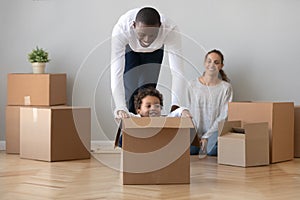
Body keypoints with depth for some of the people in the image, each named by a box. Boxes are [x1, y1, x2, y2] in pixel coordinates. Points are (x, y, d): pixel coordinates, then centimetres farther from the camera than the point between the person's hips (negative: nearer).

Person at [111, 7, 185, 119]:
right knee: (130, 90, -9)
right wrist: (120, 107, -59)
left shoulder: (171, 30, -43)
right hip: (130, 48, -1)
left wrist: (175, 105, -55)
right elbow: (116, 73, -48)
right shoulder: (121, 29, -45)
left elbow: (177, 71, -43)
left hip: (155, 50, 1)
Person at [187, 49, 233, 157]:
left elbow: (223, 116, -1)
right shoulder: (192, 85, 9)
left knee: (211, 150, -32)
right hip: (195, 133, 0)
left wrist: (206, 136, -10)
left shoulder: (226, 88, 5)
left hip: (214, 131, 0)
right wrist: (195, 135, -7)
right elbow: (189, 112, 6)